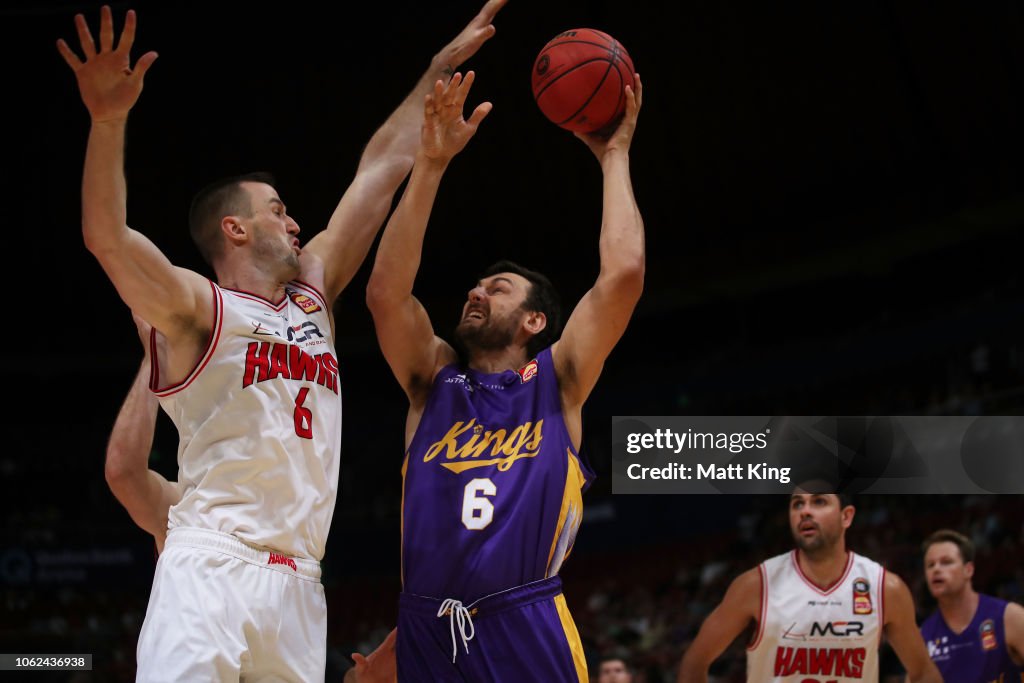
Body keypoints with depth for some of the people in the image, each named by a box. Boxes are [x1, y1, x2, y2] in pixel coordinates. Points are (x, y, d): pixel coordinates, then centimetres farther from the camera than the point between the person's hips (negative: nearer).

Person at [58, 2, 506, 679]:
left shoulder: (312, 293, 22)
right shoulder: (199, 308, 2)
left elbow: (381, 169, 25)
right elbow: (107, 236, -16)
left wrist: (441, 69, 29)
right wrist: (108, 119, -29)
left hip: (298, 584, 7)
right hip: (211, 570, -7)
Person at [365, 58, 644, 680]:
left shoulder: (555, 382, 12)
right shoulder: (435, 381, 18)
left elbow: (623, 277, 1)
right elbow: (385, 292, 3)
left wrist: (615, 158, 9)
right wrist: (432, 164, 1)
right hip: (426, 631, 3)